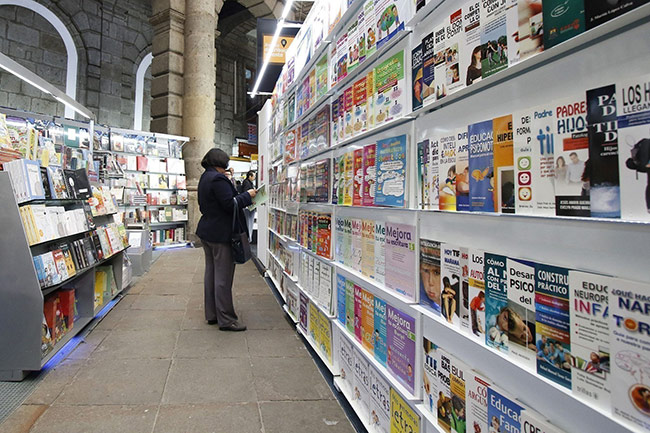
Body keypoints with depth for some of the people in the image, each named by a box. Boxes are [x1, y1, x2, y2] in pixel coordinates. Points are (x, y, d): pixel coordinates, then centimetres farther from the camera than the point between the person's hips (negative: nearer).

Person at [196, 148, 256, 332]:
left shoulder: (205, 178, 14)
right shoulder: (218, 179, -18)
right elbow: (230, 204, -22)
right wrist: (247, 195, -9)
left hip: (207, 232, 10)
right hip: (221, 234, -10)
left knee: (211, 273, 14)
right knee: (223, 277, -5)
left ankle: (211, 314, 23)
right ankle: (226, 319, 2)